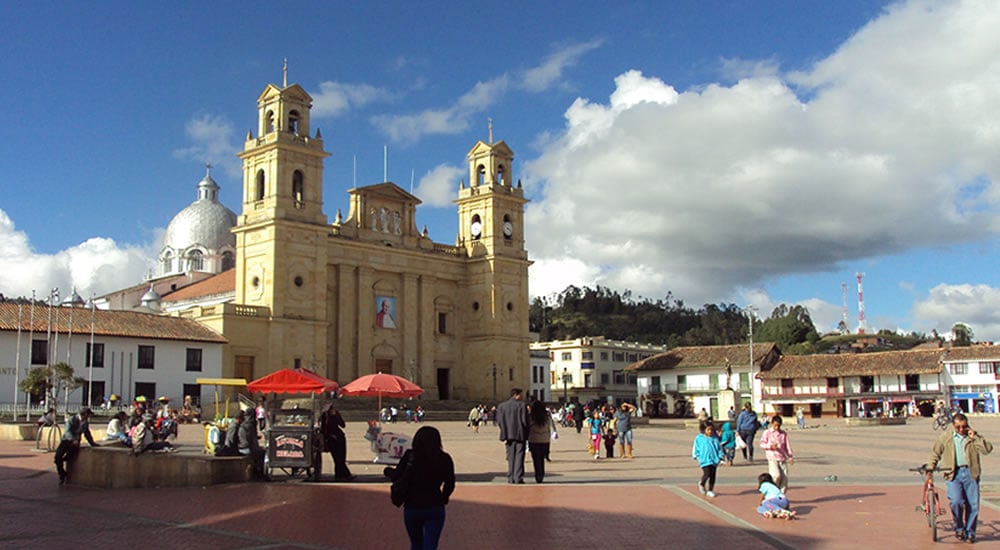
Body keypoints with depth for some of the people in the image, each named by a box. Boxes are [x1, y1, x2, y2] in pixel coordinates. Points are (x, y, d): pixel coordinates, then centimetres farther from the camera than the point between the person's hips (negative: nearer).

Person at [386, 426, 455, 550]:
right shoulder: (444, 459, -4)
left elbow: (396, 476, -2)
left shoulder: (409, 456, -6)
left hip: (411, 507, 1)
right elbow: (450, 483, -3)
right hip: (435, 508, -1)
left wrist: (388, 471, 19)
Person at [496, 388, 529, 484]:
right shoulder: (522, 405, -8)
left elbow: (499, 421, 2)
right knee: (519, 457, 2)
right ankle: (518, 478, -2)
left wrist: (504, 435, 6)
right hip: (520, 435, -4)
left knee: (510, 457, 12)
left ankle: (511, 478, 11)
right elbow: (524, 421, -11)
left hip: (509, 435, 4)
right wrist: (526, 434, 2)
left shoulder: (501, 406, 6)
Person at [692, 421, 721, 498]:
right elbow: (695, 448, 5)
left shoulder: (715, 438, 6)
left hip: (714, 460, 3)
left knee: (713, 476, 7)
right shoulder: (699, 438, -1)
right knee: (707, 473, -14)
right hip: (705, 460, -3)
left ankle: (710, 490, 21)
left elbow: (719, 448, 11)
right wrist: (697, 456, -2)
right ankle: (701, 484, 17)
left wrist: (720, 456, 2)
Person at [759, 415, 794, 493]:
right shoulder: (767, 432, 4)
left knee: (784, 478, -1)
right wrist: (770, 446, -18)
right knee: (777, 476, -22)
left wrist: (790, 457, 1)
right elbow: (762, 444, -1)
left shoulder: (784, 433, 13)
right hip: (772, 458, -4)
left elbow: (787, 446, 13)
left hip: (783, 459, 4)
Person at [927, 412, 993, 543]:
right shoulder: (945, 439, 10)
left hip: (970, 473, 1)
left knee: (973, 505, 0)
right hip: (954, 474, -1)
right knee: (956, 501, -18)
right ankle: (959, 527, 6)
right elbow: (935, 453, 17)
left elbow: (988, 449, -4)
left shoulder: (973, 438, 11)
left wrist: (975, 437, -8)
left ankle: (970, 532, 19)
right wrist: (930, 469, 9)